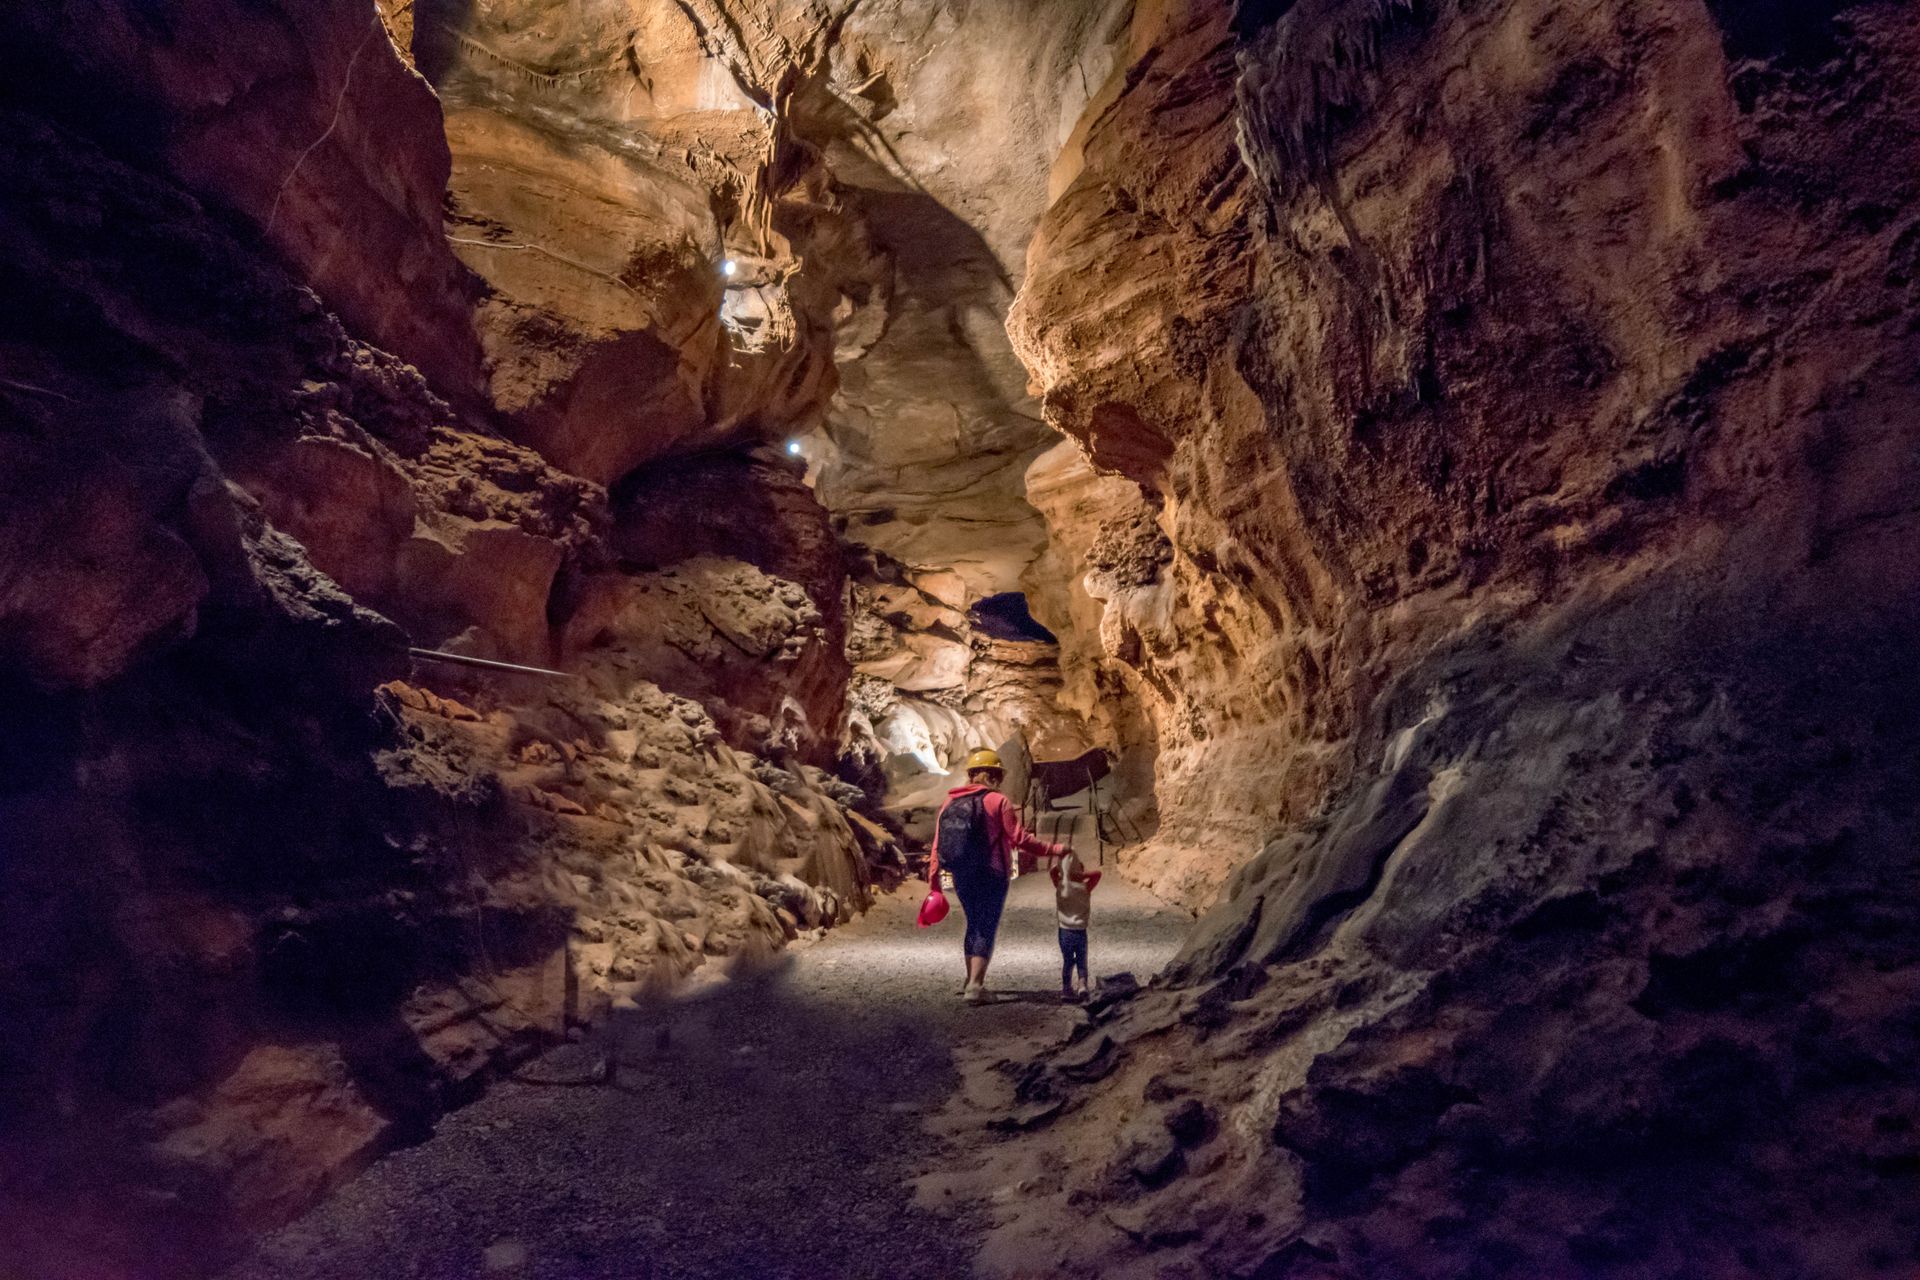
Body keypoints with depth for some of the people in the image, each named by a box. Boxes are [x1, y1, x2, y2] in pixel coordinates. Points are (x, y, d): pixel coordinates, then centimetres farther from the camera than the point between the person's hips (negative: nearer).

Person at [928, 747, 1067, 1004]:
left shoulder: (950, 803, 6)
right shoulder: (998, 801, -9)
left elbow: (938, 844, 5)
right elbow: (1020, 839, -13)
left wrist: (934, 879, 10)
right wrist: (1055, 850, -6)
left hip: (961, 877, 5)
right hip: (991, 876, -5)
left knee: (974, 925, 21)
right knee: (986, 929, 0)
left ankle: (972, 981, 28)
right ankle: (974, 986, -9)